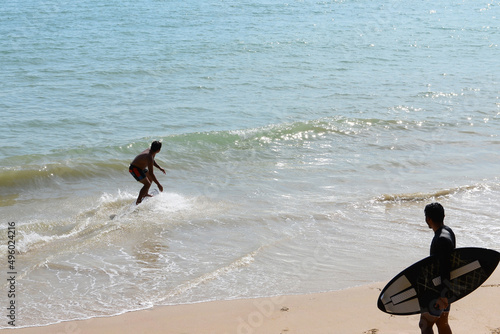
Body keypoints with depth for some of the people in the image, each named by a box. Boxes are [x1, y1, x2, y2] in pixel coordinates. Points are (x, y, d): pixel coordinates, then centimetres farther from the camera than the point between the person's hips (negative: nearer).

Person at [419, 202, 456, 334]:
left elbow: (446, 269, -27)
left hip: (440, 290, -10)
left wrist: (443, 296, -27)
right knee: (442, 322, 17)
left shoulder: (442, 239, -25)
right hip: (445, 288, 10)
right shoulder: (448, 231, 8)